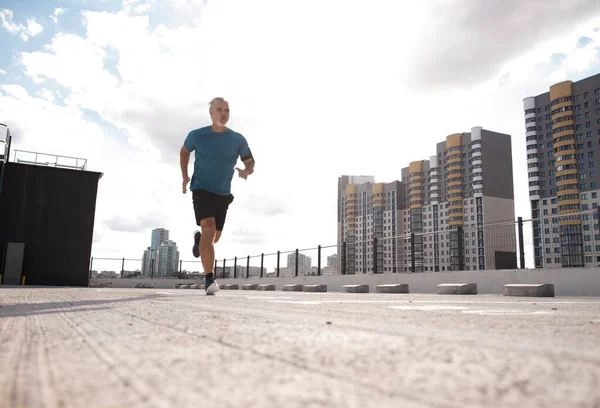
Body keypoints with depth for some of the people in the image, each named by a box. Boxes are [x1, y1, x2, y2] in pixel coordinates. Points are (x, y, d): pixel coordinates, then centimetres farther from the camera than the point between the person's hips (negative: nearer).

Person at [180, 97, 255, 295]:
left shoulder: (238, 140, -4)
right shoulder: (197, 135, -5)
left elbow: (250, 163, 4)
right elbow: (184, 152, 16)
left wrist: (246, 171, -20)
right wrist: (185, 176, 7)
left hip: (223, 193, 3)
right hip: (201, 189, -3)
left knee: (213, 238, 13)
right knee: (209, 228, -24)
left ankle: (198, 238, 51)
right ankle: (209, 279, -22)